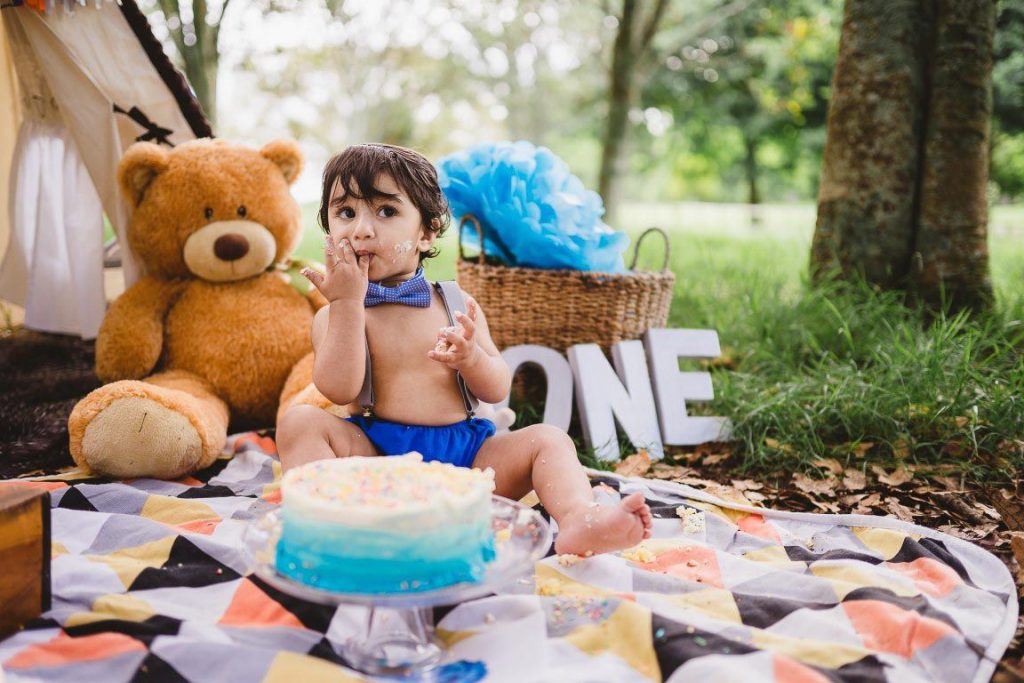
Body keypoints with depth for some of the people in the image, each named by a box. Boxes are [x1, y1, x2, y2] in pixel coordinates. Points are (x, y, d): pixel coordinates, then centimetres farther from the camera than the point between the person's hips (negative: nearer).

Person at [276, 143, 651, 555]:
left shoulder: (456, 305, 9)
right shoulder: (335, 314, 4)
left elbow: (497, 391, 7)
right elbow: (339, 390, -14)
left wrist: (470, 357, -16)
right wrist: (348, 302, -15)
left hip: (463, 451, 2)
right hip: (375, 452, -2)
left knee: (548, 439, -14)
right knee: (299, 420, -22)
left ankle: (579, 521, -40)